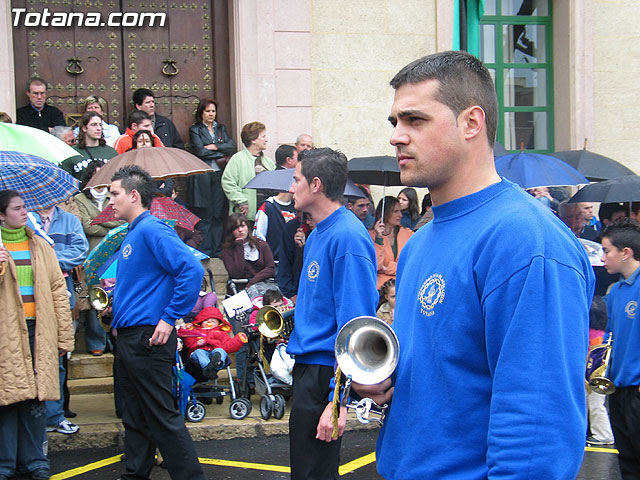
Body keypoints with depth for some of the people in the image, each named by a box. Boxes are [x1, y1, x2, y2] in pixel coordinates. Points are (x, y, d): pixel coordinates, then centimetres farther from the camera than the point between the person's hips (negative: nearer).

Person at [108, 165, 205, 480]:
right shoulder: (132, 235, 16)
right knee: (135, 416, 16)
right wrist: (119, 319, 17)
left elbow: (191, 270, -25)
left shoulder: (151, 230, -14)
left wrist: (170, 318, -22)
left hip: (147, 338, -10)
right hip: (128, 336, 10)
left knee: (161, 416, -6)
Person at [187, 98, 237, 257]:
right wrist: (221, 155, -2)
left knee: (218, 214, 2)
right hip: (202, 176, -4)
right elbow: (200, 152, -8)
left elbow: (232, 146, 4)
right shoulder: (195, 130, 5)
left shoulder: (221, 129, 19)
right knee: (204, 215, -6)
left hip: (219, 174, 4)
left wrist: (215, 146, -7)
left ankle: (217, 250, 6)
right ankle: (204, 251, -3)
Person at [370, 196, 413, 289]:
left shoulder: (408, 233, 13)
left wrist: (387, 268, -3)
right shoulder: (371, 235, 6)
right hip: (382, 286, -2)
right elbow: (375, 265, -5)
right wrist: (379, 238, -9)